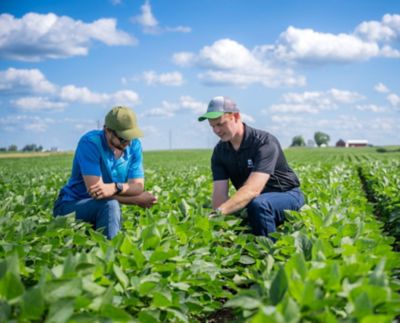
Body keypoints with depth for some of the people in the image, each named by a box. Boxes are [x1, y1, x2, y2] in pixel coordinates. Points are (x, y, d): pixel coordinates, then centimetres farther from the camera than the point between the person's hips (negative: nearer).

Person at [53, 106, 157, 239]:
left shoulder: (134, 145, -3)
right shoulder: (90, 142, -20)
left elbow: (138, 186, -9)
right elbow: (94, 190, -25)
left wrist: (115, 187, -33)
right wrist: (138, 200, -18)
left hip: (103, 208, 6)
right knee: (110, 205, -34)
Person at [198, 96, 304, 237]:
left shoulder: (264, 142, -24)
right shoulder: (220, 151, -4)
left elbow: (253, 190, -37)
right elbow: (220, 193, -12)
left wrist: (219, 212, -48)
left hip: (286, 196, -6)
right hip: (250, 202, 6)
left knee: (257, 204, -36)